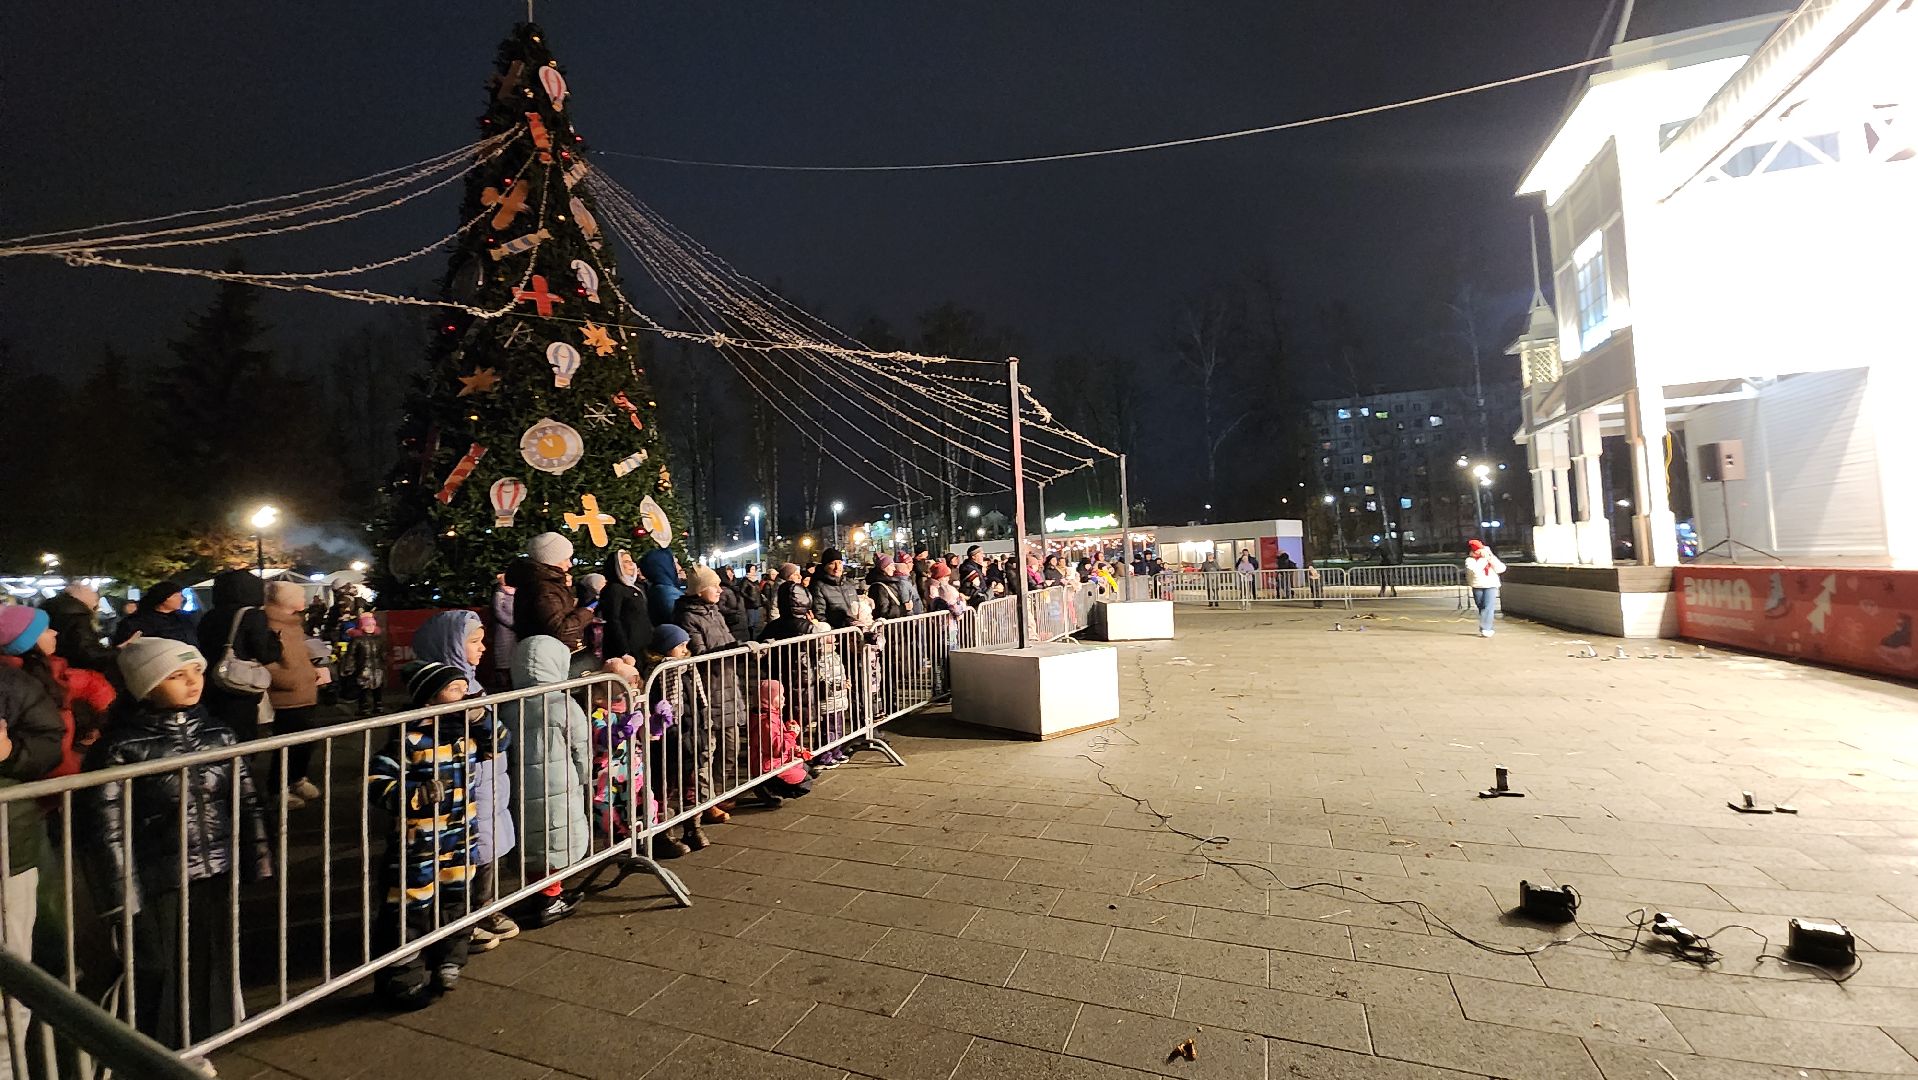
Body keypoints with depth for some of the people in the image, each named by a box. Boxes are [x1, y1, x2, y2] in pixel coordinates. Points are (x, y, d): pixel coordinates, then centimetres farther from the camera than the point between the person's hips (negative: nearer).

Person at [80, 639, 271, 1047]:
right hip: (160, 884, -4)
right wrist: (123, 897, -12)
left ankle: (198, 1046, 37)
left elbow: (247, 801, 9)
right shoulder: (121, 746, -12)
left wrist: (258, 860, 9)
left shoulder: (217, 732, 2)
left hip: (219, 875, 5)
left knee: (215, 963, 16)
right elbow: (104, 828, -11)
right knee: (160, 974, 10)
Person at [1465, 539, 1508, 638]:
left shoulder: (1491, 558, 10)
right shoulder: (1469, 560, 0)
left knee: (1488, 607, -13)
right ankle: (1487, 629, 19)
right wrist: (1483, 559, -12)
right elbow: (1475, 570, -19)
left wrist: (1491, 559, -8)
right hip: (1477, 587, 0)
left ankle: (1485, 629, -16)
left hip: (1491, 586, 0)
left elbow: (1501, 569, 0)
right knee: (1481, 608, 7)